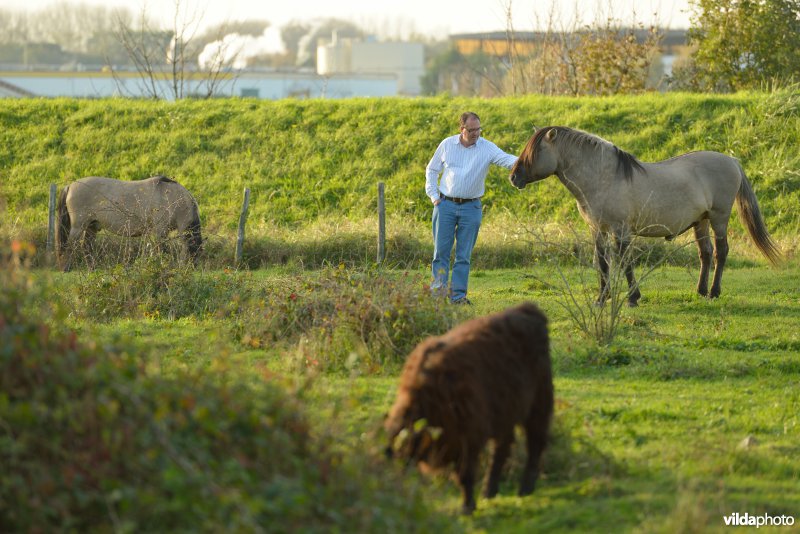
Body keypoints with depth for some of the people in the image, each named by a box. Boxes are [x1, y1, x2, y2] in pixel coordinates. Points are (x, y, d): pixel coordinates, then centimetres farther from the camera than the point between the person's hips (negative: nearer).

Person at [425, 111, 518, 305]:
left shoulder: (487, 148, -3)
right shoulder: (447, 145, 2)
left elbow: (505, 159, -19)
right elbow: (432, 170, 12)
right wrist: (433, 195, 3)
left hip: (471, 207, -1)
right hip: (445, 204, 1)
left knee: (464, 254, 2)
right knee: (441, 250, 0)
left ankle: (458, 294, 6)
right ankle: (438, 288, 4)